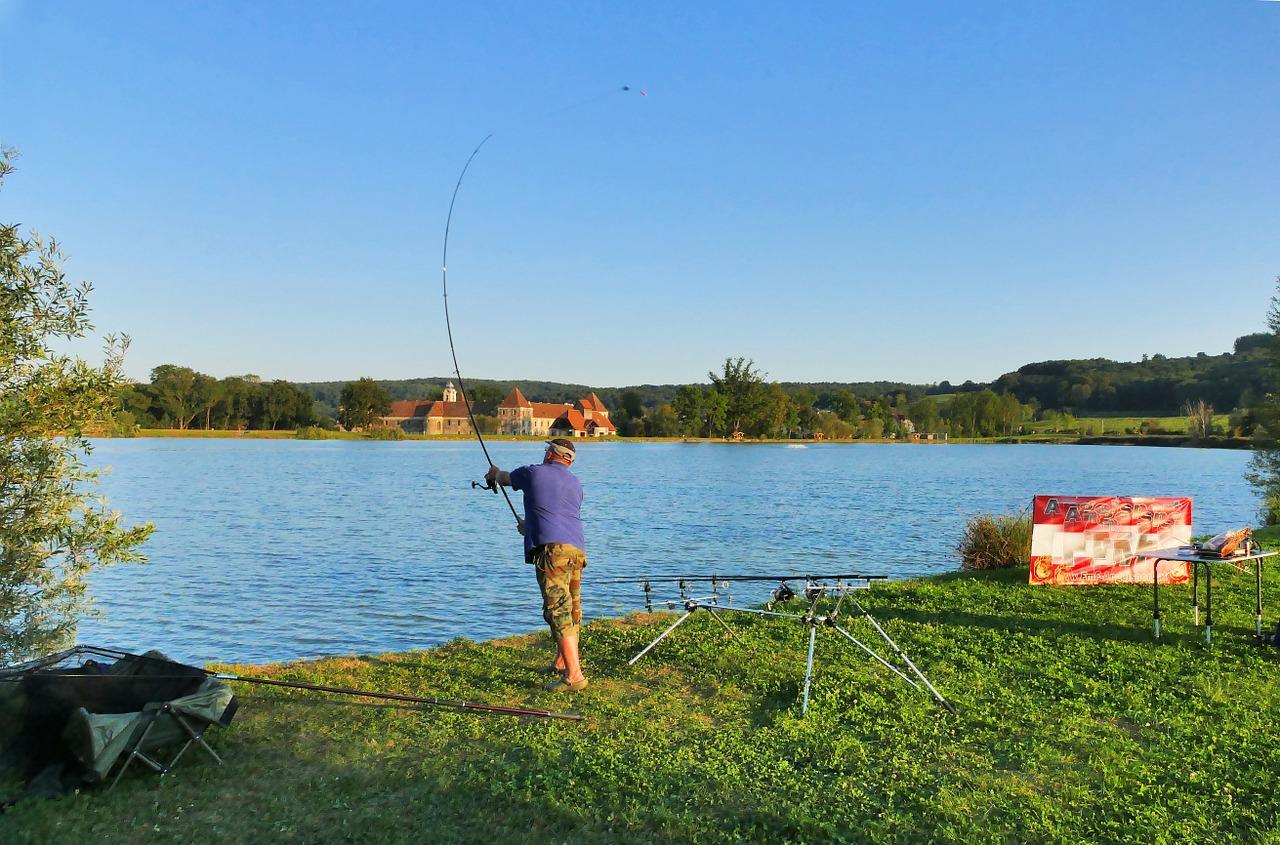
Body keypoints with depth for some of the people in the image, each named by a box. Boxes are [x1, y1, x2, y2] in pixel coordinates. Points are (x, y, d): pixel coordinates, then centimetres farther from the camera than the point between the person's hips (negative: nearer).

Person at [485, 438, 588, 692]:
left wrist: (493, 473, 52)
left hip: (551, 549, -7)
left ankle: (574, 675, -18)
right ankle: (562, 662, 34)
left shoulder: (533, 472, 7)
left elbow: (504, 478, 27)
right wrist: (530, 526, 52)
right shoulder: (575, 483, 22)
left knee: (558, 610, -11)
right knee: (572, 609, 18)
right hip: (577, 550, 7)